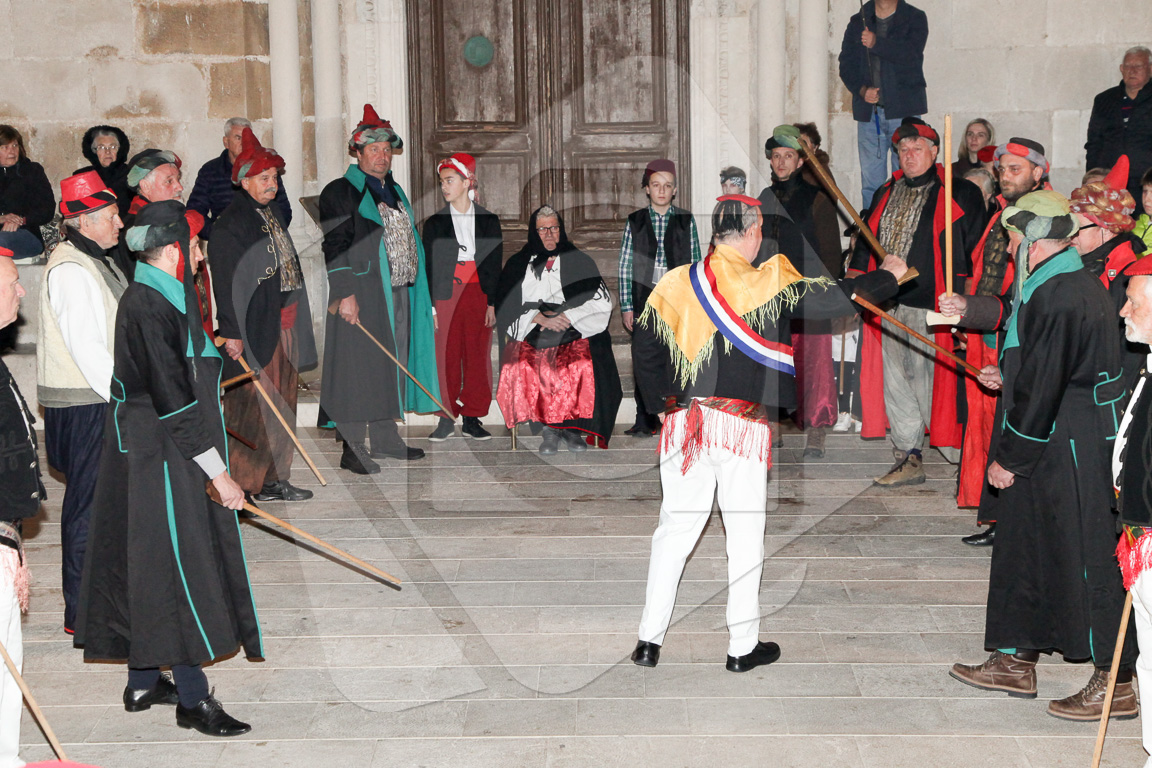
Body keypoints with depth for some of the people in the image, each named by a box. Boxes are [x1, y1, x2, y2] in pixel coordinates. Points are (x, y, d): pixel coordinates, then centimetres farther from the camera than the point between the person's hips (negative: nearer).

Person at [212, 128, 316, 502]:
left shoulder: (273, 213, 16)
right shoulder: (231, 221, -11)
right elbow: (226, 280, -16)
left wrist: (295, 319, 21)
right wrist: (231, 331, -21)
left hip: (284, 324, 9)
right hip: (254, 329, -9)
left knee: (281, 403, 12)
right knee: (251, 406, -5)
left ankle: (272, 479, 21)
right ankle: (242, 483, 3)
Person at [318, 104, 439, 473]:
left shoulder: (394, 191, 19)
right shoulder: (341, 192, -6)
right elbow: (335, 247, -12)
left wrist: (414, 285, 18)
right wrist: (345, 294, -19)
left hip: (399, 292, 8)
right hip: (363, 294, -8)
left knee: (392, 364, 12)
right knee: (359, 367, -6)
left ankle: (385, 439, 22)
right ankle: (352, 450, -2)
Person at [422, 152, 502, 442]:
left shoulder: (488, 221, 8)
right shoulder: (435, 223, 8)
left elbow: (495, 264, 6)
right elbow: (428, 266, 5)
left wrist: (492, 303, -2)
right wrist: (429, 306, -4)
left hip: (479, 296, 0)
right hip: (446, 296, 0)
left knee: (478, 358, 0)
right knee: (446, 358, -3)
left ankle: (472, 419, 8)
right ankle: (446, 420, 4)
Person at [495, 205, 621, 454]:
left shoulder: (579, 261, 13)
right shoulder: (518, 264, 14)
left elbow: (601, 302, 4)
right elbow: (506, 307, 4)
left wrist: (567, 317, -10)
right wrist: (539, 318, -11)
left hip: (574, 333, -1)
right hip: (530, 335, 1)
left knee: (584, 365, -33)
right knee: (520, 366, -31)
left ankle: (572, 426, -15)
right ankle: (549, 426, -17)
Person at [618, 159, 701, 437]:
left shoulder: (686, 221, 8)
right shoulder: (635, 221, 8)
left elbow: (695, 264, 9)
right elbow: (625, 266, 6)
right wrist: (626, 306, 0)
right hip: (644, 300, 0)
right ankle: (645, 421, 4)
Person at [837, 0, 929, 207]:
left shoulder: (915, 18, 6)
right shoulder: (858, 22, 15)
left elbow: (911, 53, -12)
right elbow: (846, 64, 9)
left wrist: (876, 43, -21)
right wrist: (861, 89, -8)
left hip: (903, 108, -3)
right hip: (868, 110, 3)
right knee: (870, 181, 2)